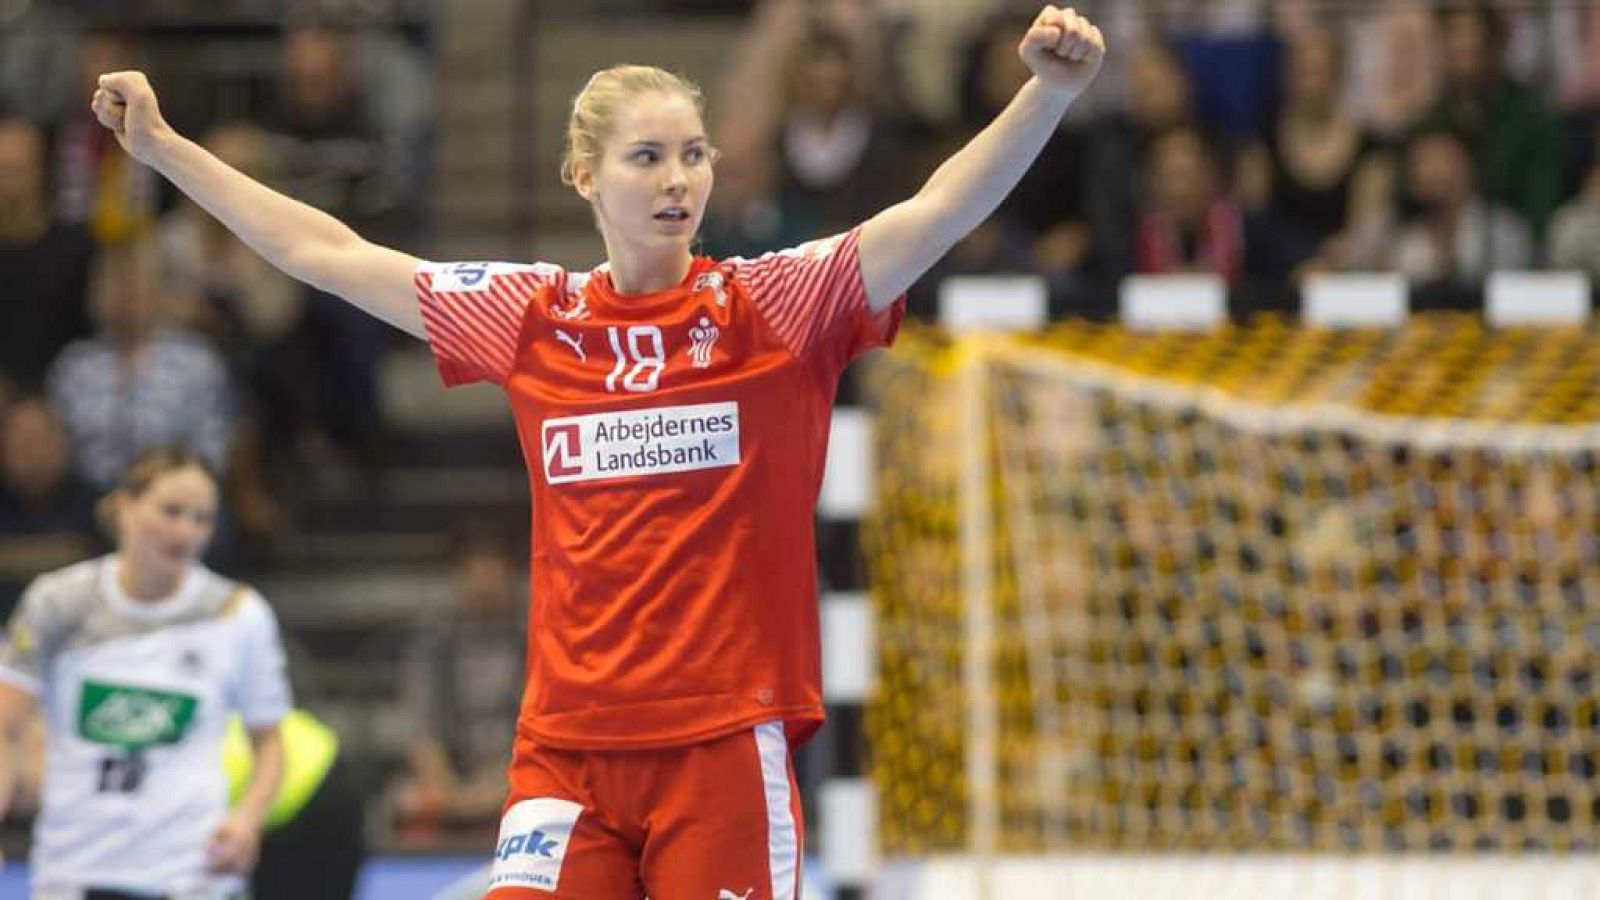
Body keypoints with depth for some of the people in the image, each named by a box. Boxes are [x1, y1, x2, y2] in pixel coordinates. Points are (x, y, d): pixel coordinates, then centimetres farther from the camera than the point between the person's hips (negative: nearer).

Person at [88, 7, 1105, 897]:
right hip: (565, 749, 2)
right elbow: (324, 253, 17)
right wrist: (163, 147, 22)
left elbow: (941, 210, -12)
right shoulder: (531, 317, 8)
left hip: (726, 746, -2)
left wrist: (1050, 92, -27)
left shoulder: (773, 305, 0)